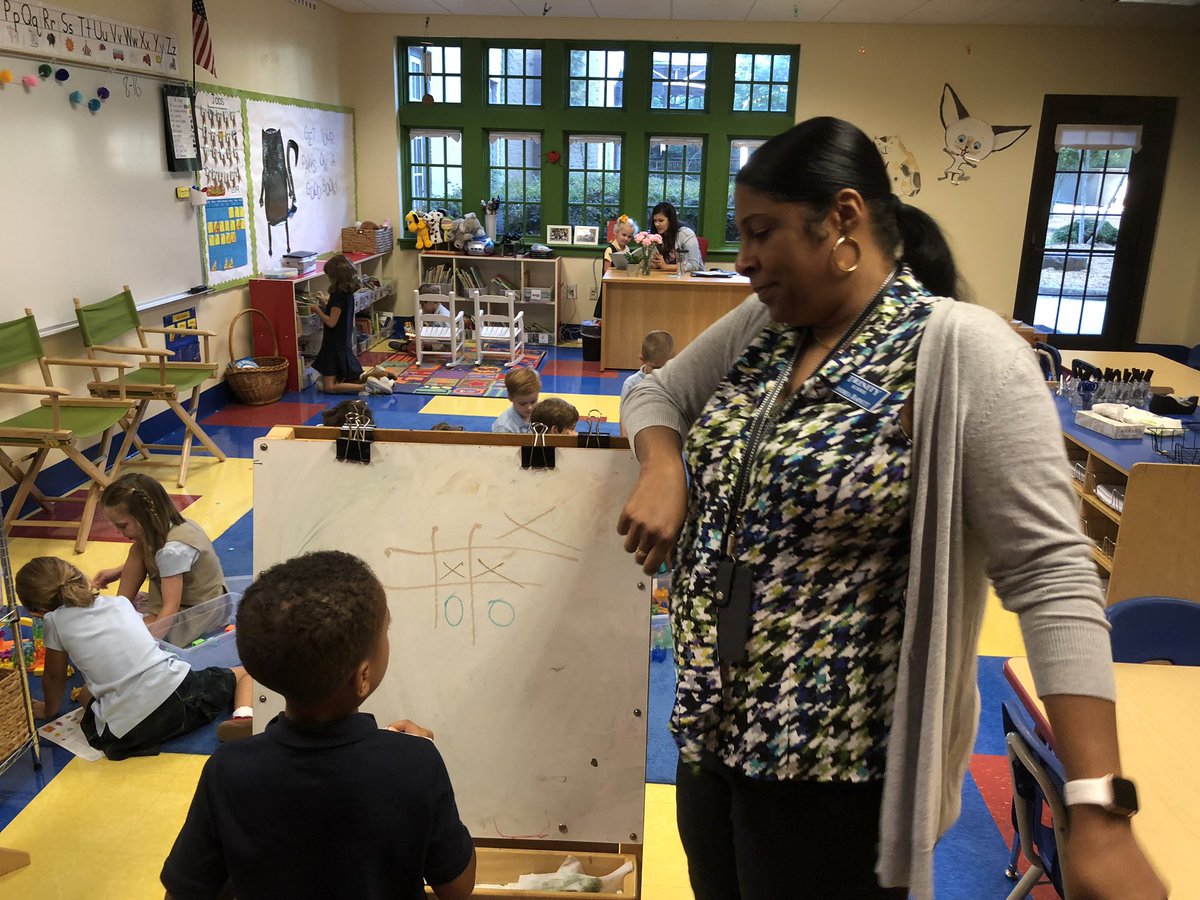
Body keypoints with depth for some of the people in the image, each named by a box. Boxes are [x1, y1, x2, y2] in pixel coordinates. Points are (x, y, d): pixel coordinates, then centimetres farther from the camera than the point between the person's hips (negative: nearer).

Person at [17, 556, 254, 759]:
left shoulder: (56, 620, 6)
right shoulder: (119, 603, 15)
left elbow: (54, 676, 19)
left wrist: (49, 710, 38)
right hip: (177, 690, 1)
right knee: (244, 672, 23)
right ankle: (244, 716, -12)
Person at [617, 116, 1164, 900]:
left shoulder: (962, 350, -18)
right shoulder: (760, 328, 2)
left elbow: (1051, 573, -21)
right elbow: (656, 393, 15)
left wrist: (1100, 816, -26)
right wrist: (664, 470, -9)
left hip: (840, 759, -6)